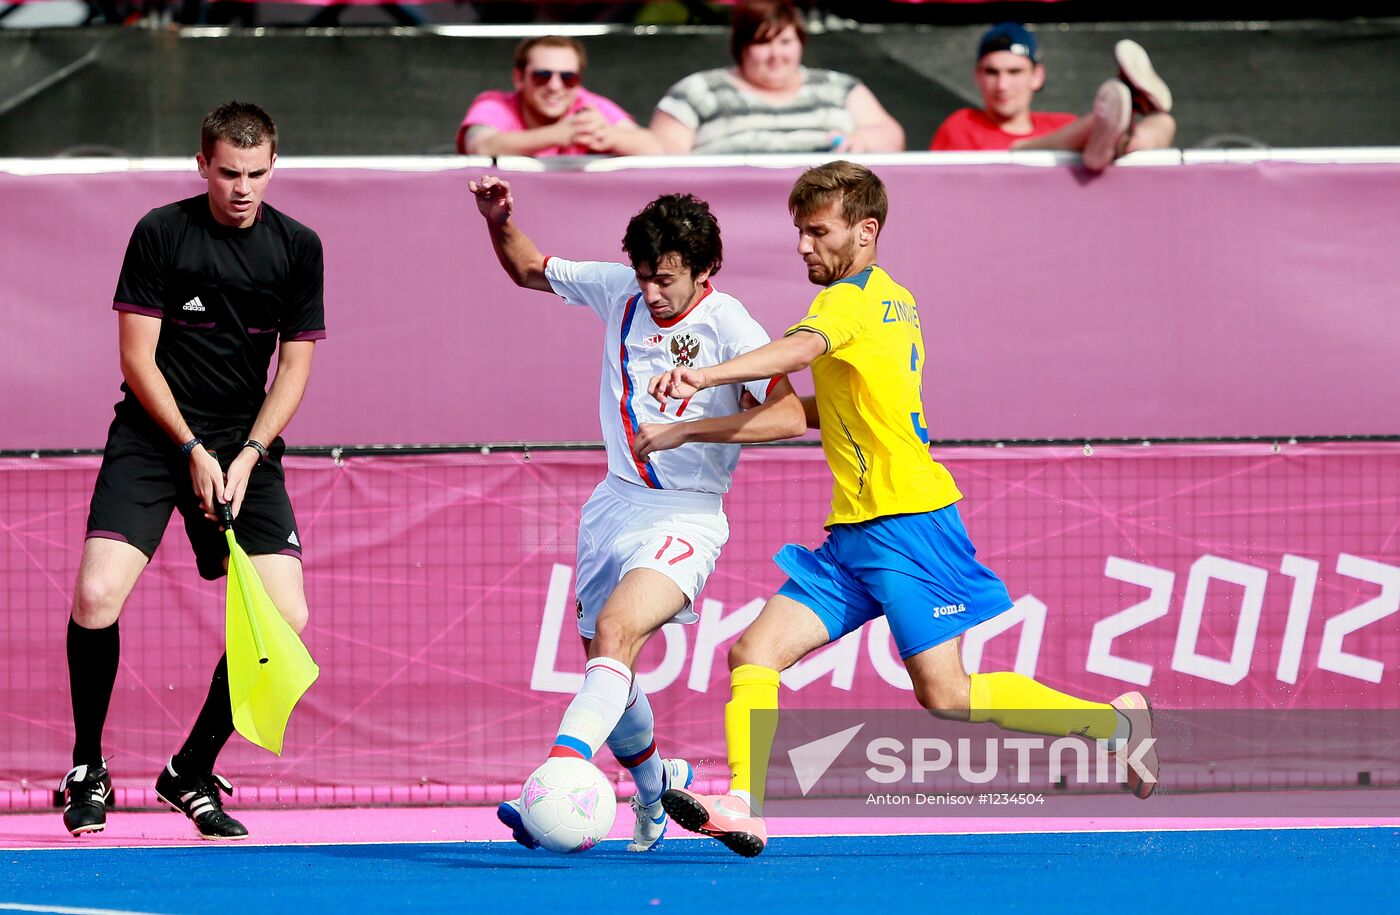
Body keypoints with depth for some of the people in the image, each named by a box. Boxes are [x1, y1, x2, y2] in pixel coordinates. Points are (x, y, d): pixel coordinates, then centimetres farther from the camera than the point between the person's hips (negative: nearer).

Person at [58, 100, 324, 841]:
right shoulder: (160, 233, -6)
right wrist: (193, 450, -14)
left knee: (284, 617, -12)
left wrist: (247, 456, -10)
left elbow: (293, 368, 4)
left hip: (245, 443, 3)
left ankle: (191, 773, 7)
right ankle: (87, 769, 0)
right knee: (98, 593, -21)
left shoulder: (297, 247, 2)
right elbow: (138, 357, -5)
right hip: (153, 435, -2)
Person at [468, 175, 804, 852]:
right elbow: (528, 270, 18)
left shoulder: (728, 326, -15)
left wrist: (685, 431, -28)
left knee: (615, 632, -29)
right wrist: (499, 222, -2)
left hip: (684, 516, -7)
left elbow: (788, 417, -25)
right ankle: (654, 785, 38)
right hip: (614, 505, 7)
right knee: (605, 665, 12)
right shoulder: (619, 291, 2)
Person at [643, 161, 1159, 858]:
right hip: (853, 533, 10)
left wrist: (707, 376, -50)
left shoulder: (848, 300, -12)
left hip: (905, 523, -10)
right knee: (754, 652, -5)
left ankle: (1114, 722, 8)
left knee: (943, 695, -7)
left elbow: (799, 349, -35)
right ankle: (742, 808, -15)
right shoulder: (894, 299, 17)